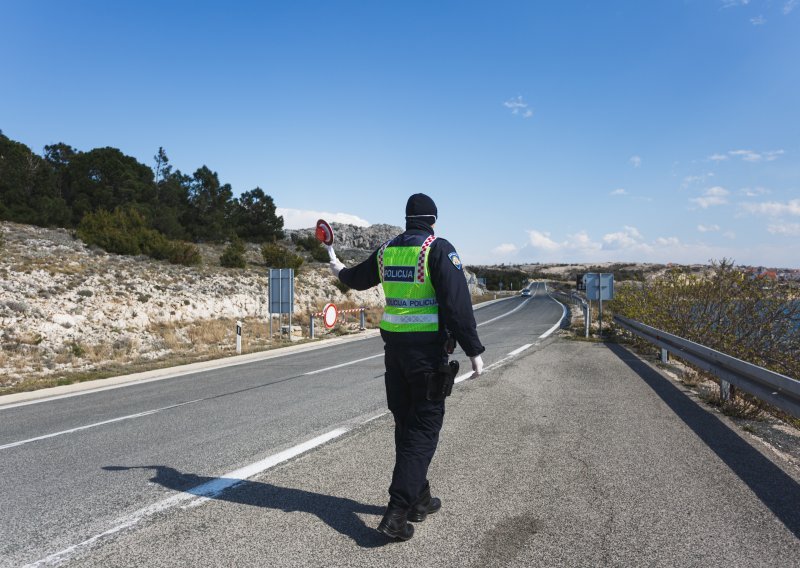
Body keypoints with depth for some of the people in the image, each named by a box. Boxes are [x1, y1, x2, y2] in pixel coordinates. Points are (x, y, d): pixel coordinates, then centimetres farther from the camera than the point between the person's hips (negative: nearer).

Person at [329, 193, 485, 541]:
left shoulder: (386, 251, 8)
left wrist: (340, 270, 49)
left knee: (406, 424, 17)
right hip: (428, 349, -6)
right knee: (423, 429, 1)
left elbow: (358, 278, 26)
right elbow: (457, 304, -17)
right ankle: (397, 513, -2)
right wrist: (473, 350, -14)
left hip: (394, 346, 6)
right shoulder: (439, 249, -10)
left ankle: (419, 500, 29)